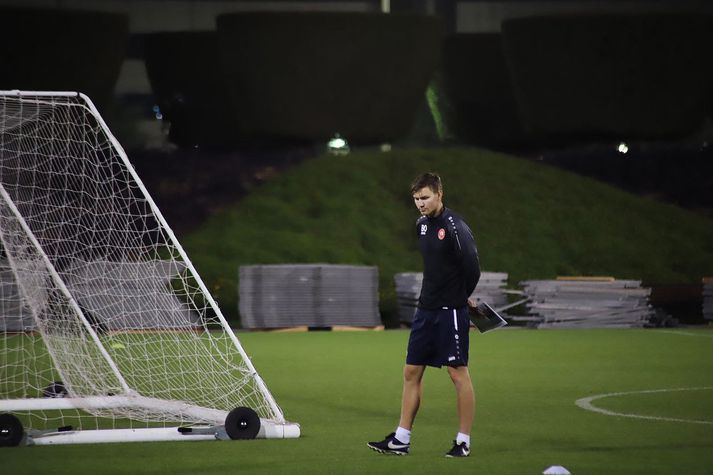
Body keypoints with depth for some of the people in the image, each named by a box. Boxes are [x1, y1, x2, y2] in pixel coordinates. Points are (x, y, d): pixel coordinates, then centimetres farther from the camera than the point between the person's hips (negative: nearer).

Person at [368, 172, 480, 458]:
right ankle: (401, 439, 14)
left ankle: (463, 442, 5)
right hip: (426, 309, 9)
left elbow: (472, 267, -19)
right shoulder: (422, 224, 10)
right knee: (412, 372, 8)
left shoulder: (454, 226, -16)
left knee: (458, 373, -2)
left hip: (451, 311, -9)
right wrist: (432, 294, 12)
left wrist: (463, 296, -4)